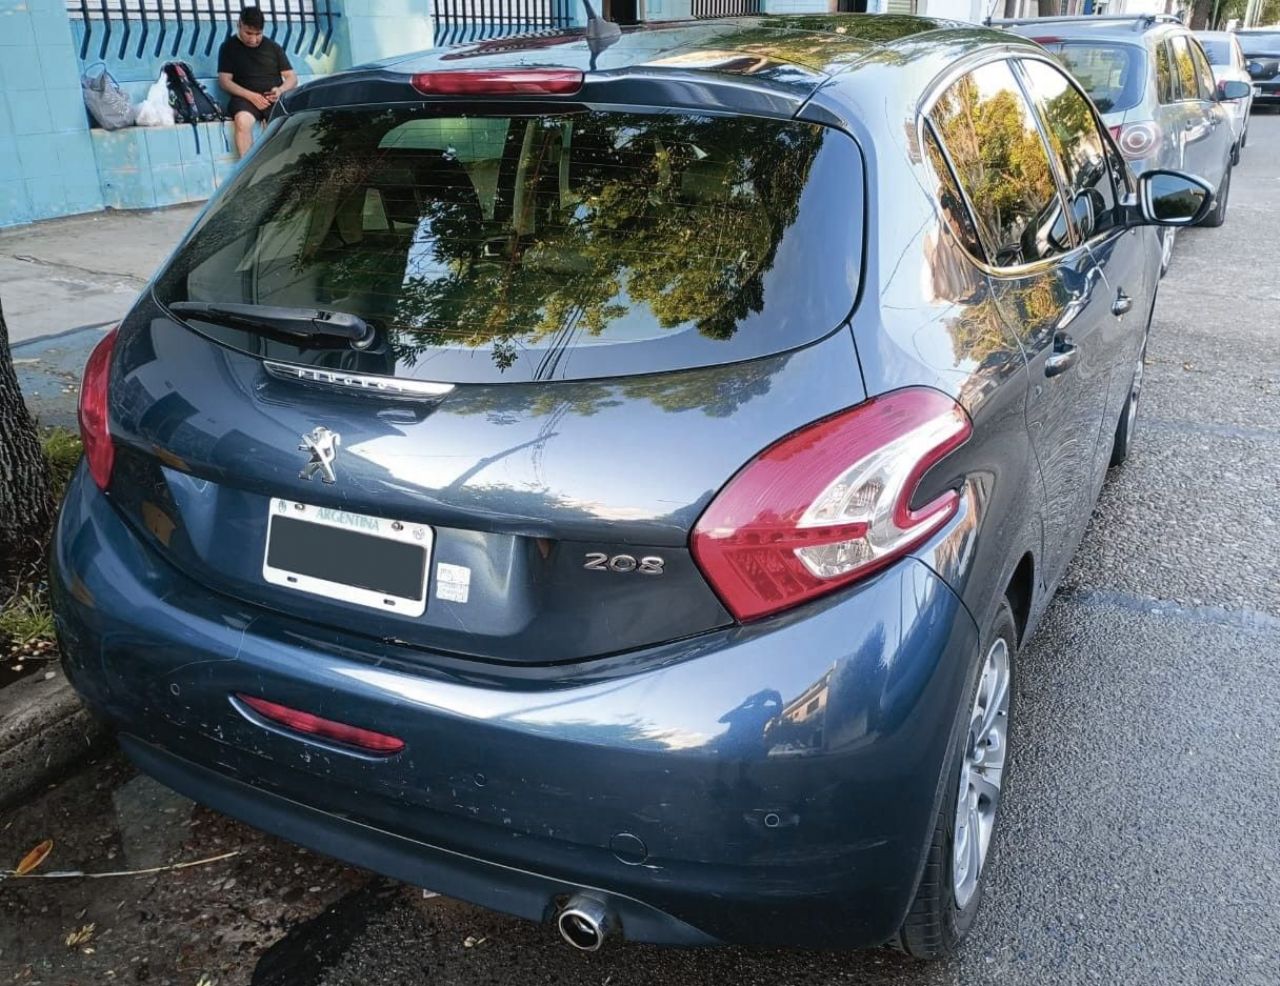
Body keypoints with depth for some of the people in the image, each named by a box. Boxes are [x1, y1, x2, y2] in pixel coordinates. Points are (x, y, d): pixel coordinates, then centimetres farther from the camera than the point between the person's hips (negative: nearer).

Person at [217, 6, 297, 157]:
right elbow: (224, 81, 3)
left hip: (275, 98, 2)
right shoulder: (229, 47, 11)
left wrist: (280, 90, -8)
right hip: (245, 98, -2)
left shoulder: (273, 47, 17)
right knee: (242, 121, -37)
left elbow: (292, 77, 16)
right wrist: (251, 95, -14)